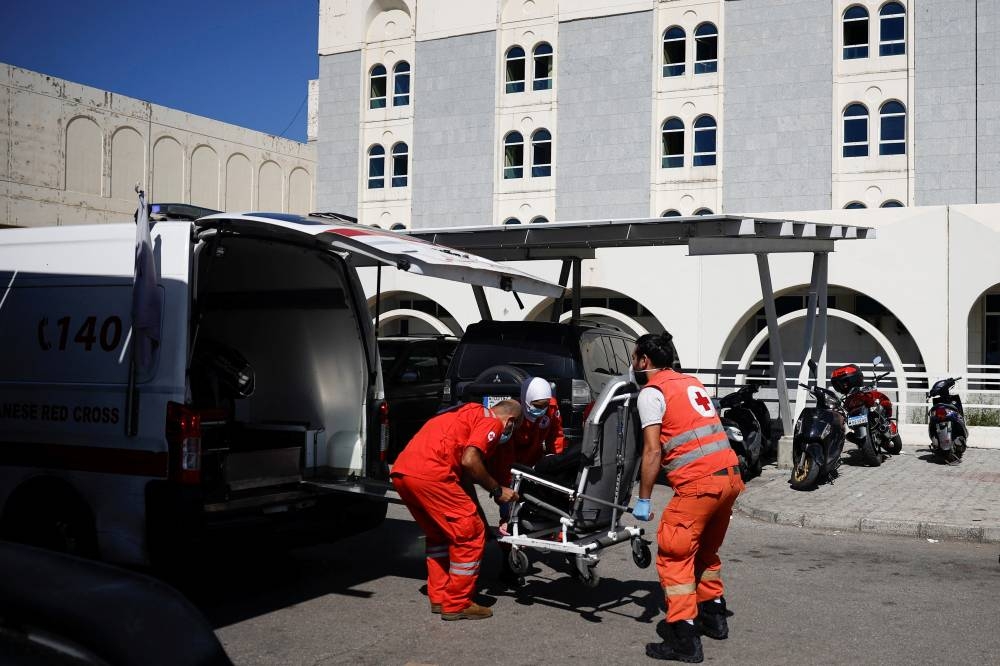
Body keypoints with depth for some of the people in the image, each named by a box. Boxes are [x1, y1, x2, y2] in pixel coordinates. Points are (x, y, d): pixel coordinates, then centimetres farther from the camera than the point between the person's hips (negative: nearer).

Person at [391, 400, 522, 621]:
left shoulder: (471, 414, 31)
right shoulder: (492, 423, 4)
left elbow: (464, 472, 31)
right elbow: (469, 461, -14)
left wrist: (479, 518, 32)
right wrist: (497, 490, 0)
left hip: (401, 472, 10)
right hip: (428, 474, -10)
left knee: (439, 534, 25)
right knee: (470, 535, 2)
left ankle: (439, 598, 29)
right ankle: (457, 604, 8)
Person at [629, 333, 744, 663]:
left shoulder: (651, 392, -2)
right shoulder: (691, 382, 22)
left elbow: (653, 451, -9)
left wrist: (643, 500, -6)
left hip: (699, 483, -8)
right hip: (730, 475, 8)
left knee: (674, 556, -2)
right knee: (705, 550, 24)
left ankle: (684, 639, -5)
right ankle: (713, 616, 33)